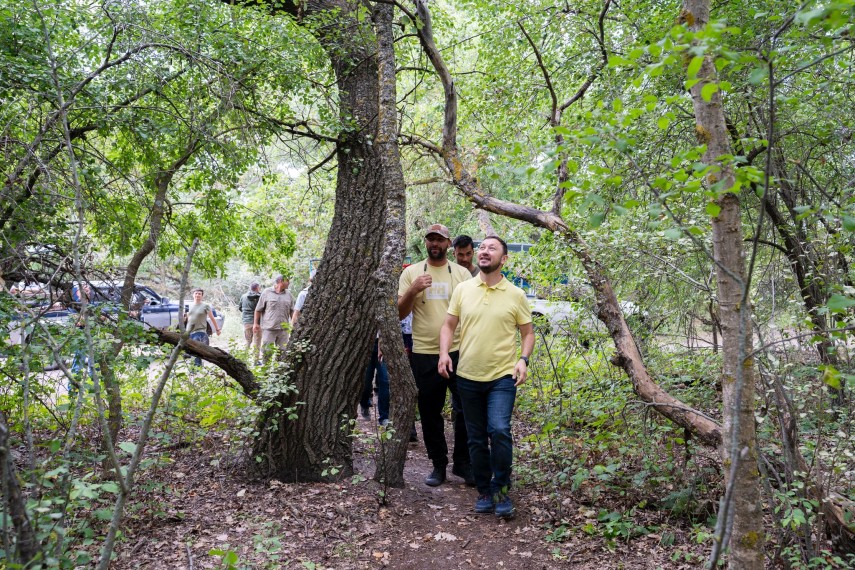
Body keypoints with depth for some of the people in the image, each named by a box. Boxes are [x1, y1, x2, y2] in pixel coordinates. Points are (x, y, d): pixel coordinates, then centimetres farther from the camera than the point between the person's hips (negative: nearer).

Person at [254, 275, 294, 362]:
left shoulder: (288, 294, 10)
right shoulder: (267, 292, -1)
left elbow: (292, 311, 15)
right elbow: (258, 309, 4)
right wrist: (255, 323, 3)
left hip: (283, 328, 4)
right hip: (268, 328, -3)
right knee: (267, 351, -4)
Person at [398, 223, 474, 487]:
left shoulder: (462, 273, 5)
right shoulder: (411, 273, 3)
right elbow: (400, 313, 1)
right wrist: (413, 290, -16)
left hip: (458, 352, 0)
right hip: (424, 354, 0)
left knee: (466, 409, 4)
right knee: (430, 413, 10)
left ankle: (462, 462, 21)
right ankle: (439, 465, 25)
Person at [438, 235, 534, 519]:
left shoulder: (516, 295, 0)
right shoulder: (463, 289, 4)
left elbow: (527, 332, 6)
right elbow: (449, 325, 9)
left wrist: (524, 359, -10)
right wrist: (444, 352, -8)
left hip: (503, 376, -2)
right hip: (468, 376, 3)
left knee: (499, 430, -18)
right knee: (476, 438, 10)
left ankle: (501, 490, 3)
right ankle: (484, 490, 27)